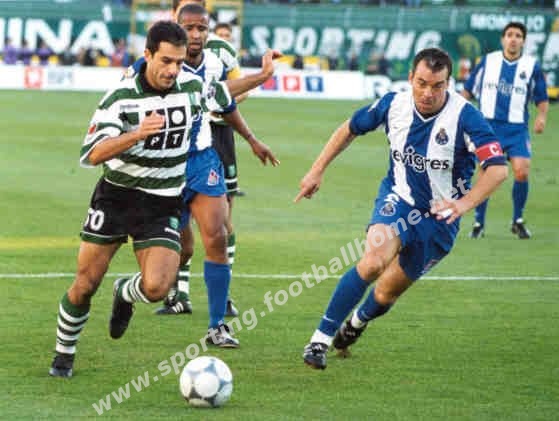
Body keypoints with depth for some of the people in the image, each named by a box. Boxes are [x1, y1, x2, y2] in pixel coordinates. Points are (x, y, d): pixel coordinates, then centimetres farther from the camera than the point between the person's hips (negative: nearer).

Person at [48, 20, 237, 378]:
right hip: (116, 197, -2)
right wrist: (137, 134, -40)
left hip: (162, 205, 2)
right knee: (85, 286, 0)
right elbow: (92, 154, -27)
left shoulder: (193, 87, -4)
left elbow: (223, 100, 20)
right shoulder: (121, 98, -16)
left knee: (157, 287, -19)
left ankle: (125, 294, 18)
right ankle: (63, 356, 25)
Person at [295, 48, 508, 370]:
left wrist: (465, 203, -41)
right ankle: (320, 340, -22)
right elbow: (350, 129, 9)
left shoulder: (464, 116, -21)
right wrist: (318, 170, 8)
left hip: (440, 218, -1)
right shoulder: (394, 104, -10)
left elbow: (498, 168, -27)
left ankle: (358, 321, 46)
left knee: (386, 294, 8)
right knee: (374, 261, -29)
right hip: (398, 199, 1)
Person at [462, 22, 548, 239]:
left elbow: (542, 99, 9)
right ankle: (479, 223, 10)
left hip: (517, 129, 0)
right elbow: (468, 90, 14)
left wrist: (542, 116, -10)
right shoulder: (488, 61, 6)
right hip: (488, 125, 0)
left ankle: (518, 221, 6)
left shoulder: (532, 66, 3)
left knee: (522, 172, -14)